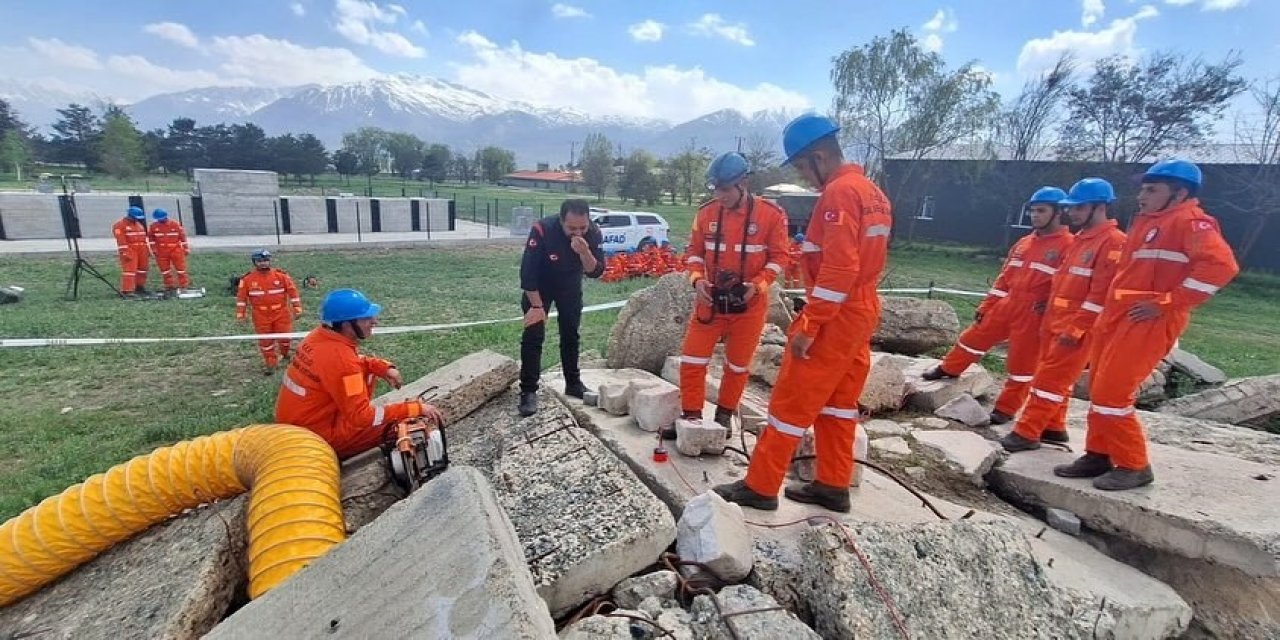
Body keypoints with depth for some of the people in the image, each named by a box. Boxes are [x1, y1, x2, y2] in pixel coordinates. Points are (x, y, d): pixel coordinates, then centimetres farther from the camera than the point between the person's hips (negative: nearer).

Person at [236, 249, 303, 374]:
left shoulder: (281, 275, -7)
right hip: (261, 316, 0)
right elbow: (241, 297, 1)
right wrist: (240, 315, 1)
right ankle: (270, 363, 20)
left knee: (284, 335, 6)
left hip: (281, 314, 0)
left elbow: (292, 292, -2)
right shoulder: (247, 279, -6)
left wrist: (297, 309, -3)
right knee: (265, 340, 7)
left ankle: (284, 354, 36)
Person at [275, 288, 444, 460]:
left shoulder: (320, 335, -4)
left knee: (368, 371, 13)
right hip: (316, 437, -8)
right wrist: (416, 408, -25)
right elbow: (362, 417, -27)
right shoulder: (340, 359, -28)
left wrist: (385, 368, -4)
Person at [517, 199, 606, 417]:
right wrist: (536, 305, -26)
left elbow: (595, 272, -23)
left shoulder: (594, 234, -24)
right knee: (533, 335, -11)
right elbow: (528, 271, -30)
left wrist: (584, 252, -42)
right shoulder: (542, 230, -35)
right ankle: (528, 391, -5)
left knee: (571, 334, 10)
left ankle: (573, 384, 23)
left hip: (570, 286, 4)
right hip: (539, 286, -3)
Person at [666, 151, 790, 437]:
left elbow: (778, 257, -4)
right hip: (710, 300, 2)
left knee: (738, 364, 11)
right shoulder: (706, 213, -1)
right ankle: (691, 416, 15)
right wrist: (697, 279, -11)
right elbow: (695, 251, 7)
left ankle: (725, 415, 30)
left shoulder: (771, 214, -9)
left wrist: (757, 285, -19)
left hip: (749, 303, -2)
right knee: (692, 359, 1)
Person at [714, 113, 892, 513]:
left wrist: (809, 326, -22)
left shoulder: (839, 192, -17)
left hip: (834, 319, -10)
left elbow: (839, 268, -24)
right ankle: (833, 486, 26)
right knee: (838, 402, 16)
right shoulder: (870, 191, 14)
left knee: (791, 403, -1)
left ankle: (760, 487, 10)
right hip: (861, 313, 10)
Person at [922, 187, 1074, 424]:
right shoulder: (1023, 243, 11)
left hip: (1034, 316, -6)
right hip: (1006, 305, 6)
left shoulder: (1068, 245, -11)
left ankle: (1006, 409, 17)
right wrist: (985, 306, 13)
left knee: (1021, 364, 4)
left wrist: (1051, 312, -18)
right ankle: (948, 369, 35)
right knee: (975, 336, 14)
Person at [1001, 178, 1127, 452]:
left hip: (1078, 328, -9)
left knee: (1049, 379, -7)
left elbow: (1101, 293, -20)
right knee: (1054, 378, 15)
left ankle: (1026, 434, -3)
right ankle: (1054, 428, 26)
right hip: (1056, 322, 9)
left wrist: (1075, 328, -21)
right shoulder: (1079, 239, 15)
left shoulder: (1114, 242, -14)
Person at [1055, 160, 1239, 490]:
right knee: (1099, 390, 12)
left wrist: (1168, 303, -21)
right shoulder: (1147, 221, 18)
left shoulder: (1189, 222, -9)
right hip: (1116, 318, 9)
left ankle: (1134, 466, 7)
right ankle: (1098, 455, 24)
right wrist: (1108, 311, 16)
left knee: (1111, 394, -9)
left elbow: (1221, 264, -23)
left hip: (1146, 324, -9)